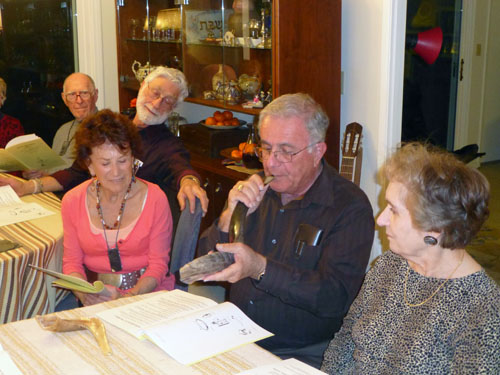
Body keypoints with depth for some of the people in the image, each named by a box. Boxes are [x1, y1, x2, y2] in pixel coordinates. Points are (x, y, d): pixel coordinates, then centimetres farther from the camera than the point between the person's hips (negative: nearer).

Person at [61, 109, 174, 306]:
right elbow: (71, 262, 7)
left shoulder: (155, 199, -7)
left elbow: (158, 264, -4)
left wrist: (128, 297, -21)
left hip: (147, 292, -2)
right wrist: (84, 294, -14)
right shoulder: (72, 202, 1)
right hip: (96, 297, 2)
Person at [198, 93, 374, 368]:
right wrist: (230, 217, -11)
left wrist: (260, 269, -32)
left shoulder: (351, 208, -9)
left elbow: (335, 299, -20)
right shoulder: (256, 192, 8)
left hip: (301, 353, -4)